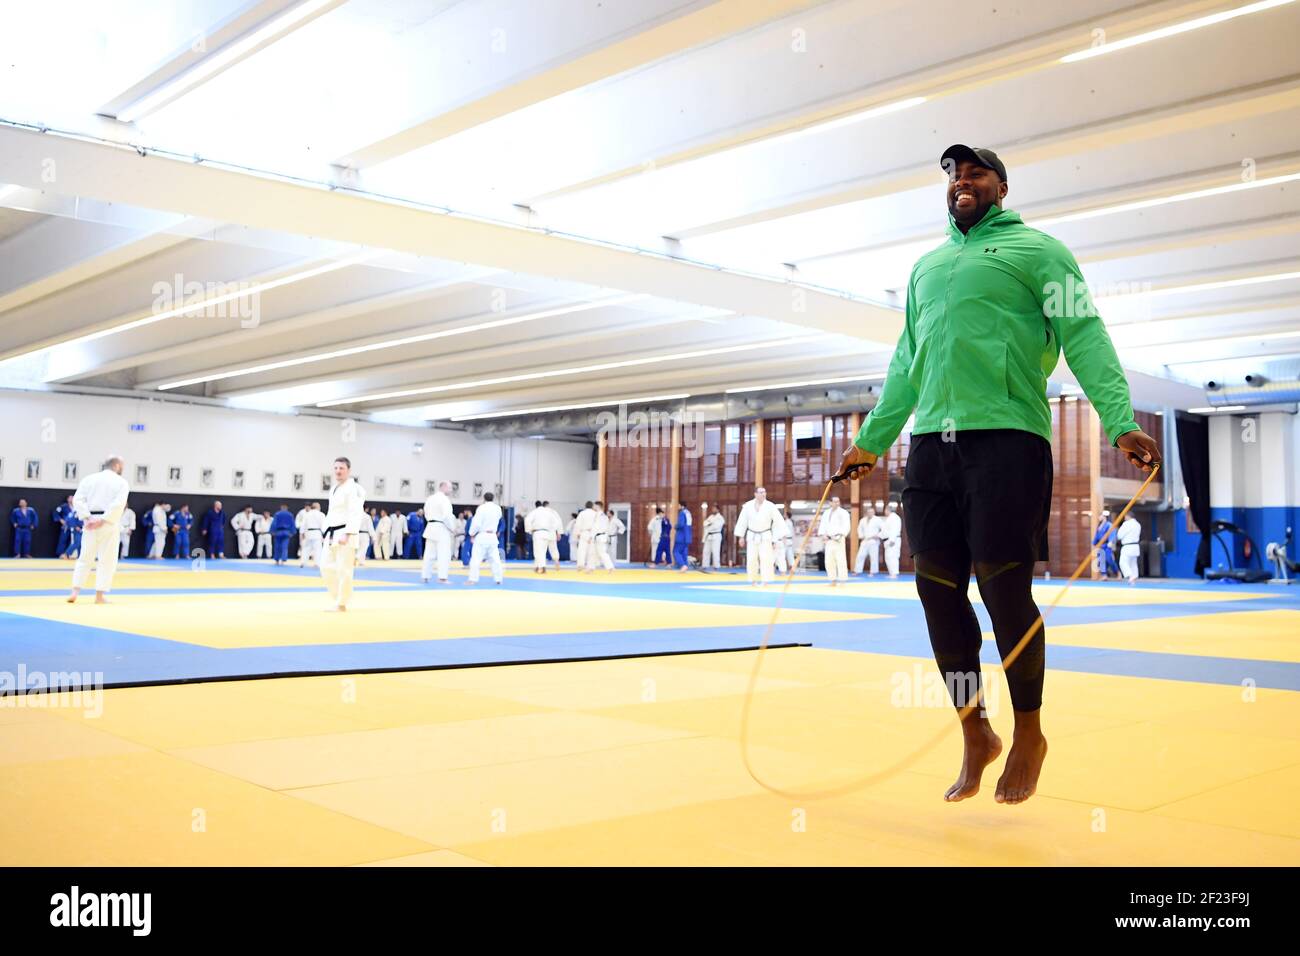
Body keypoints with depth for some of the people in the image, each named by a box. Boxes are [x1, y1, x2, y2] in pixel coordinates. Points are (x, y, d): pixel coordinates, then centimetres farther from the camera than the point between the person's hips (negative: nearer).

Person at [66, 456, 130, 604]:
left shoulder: (89, 478, 9)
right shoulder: (121, 482, -1)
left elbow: (78, 499, -2)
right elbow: (118, 504, -15)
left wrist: (87, 518, -6)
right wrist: (103, 520, -14)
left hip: (90, 523, 3)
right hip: (109, 525, -3)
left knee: (85, 558, 13)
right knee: (107, 560, 5)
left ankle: (75, 592, 4)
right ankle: (100, 595, 5)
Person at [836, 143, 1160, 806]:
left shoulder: (1036, 250, 7)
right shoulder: (926, 266, 25)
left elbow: (1084, 337, -4)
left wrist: (1121, 423, -17)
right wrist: (871, 440, 26)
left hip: (1007, 439, -5)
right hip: (930, 445, 6)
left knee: (1004, 590, -6)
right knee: (938, 589, 3)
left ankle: (1028, 735, 16)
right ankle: (974, 737, 18)